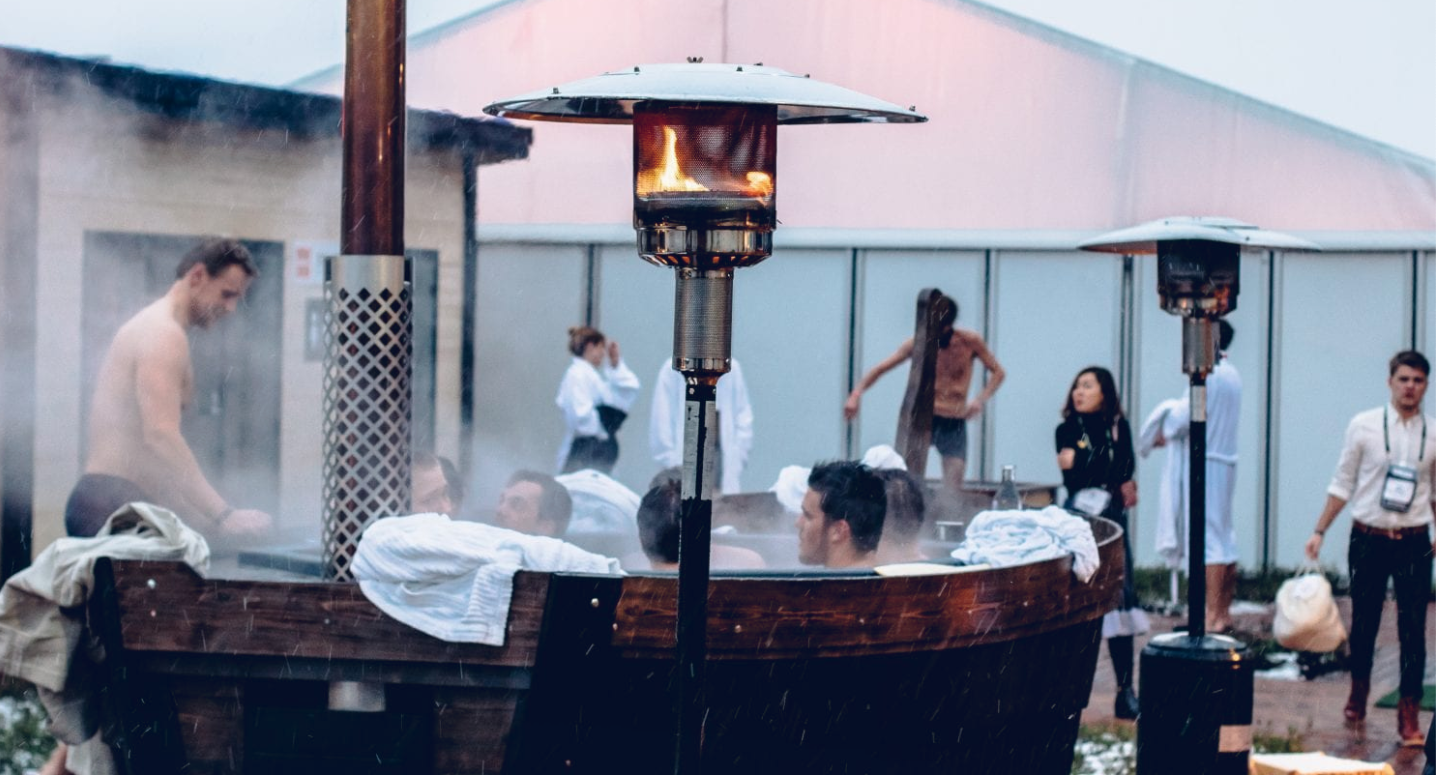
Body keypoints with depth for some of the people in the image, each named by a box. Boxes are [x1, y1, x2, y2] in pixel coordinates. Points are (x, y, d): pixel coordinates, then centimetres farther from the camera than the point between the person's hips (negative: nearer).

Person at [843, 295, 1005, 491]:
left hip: (954, 423, 0)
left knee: (953, 490, -4)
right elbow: (881, 368, -6)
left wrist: (981, 400, -14)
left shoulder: (971, 342, -6)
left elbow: (998, 372, 3)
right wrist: (856, 393, -20)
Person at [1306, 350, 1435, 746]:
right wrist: (1320, 531, 2)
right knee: (1363, 623, 12)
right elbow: (1342, 484, 4)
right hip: (1368, 538, 0)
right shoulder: (1363, 426, -2)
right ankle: (1358, 692, 34)